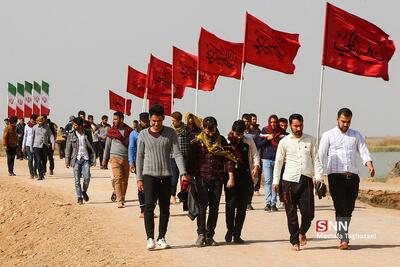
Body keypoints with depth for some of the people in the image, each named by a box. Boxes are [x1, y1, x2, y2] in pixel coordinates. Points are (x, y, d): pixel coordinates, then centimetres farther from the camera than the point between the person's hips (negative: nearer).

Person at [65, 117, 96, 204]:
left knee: (87, 177, -11)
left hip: (85, 159, 0)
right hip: (76, 159, 0)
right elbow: (68, 149, 4)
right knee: (77, 180, -2)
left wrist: (93, 160, 3)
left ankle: (84, 191, 16)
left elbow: (91, 148, 8)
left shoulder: (87, 135, 4)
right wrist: (67, 161, -1)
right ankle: (79, 197, 8)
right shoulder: (71, 135, 3)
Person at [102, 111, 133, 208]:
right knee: (118, 178, -12)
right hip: (115, 157, -2)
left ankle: (122, 198, 17)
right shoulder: (111, 131, 4)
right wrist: (105, 159, 13)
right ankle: (120, 201, -15)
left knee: (125, 180, 5)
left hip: (127, 158, 2)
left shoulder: (129, 131, 6)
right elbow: (107, 146, 11)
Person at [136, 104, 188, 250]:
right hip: (149, 175, -1)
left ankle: (161, 238, 13)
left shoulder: (170, 133, 3)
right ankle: (150, 238, -12)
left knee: (165, 208, 4)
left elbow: (177, 154, 0)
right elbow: (139, 157, 6)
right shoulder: (143, 135, 2)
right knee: (149, 205, -14)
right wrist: (139, 178, 2)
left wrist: (183, 173, -11)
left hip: (166, 175, 2)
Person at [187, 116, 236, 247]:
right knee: (202, 206, -11)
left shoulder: (222, 141, 7)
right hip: (202, 178, -2)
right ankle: (201, 234, -8)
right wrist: (189, 177, -1)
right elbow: (191, 160, 3)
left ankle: (209, 236, 9)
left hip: (217, 179, 2)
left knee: (214, 208, 3)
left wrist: (231, 177, -2)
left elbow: (228, 159, 5)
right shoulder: (197, 142, 1)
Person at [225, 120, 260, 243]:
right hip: (231, 176, -3)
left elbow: (255, 154, 12)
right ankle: (230, 229, 6)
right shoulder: (227, 142, -1)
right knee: (231, 203, -13)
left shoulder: (249, 141, 8)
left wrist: (256, 166, -7)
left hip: (245, 177, 3)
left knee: (242, 206, 4)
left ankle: (237, 234, 11)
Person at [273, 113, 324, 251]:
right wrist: (276, 181, 6)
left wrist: (318, 176, -1)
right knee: (291, 214, 1)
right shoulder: (284, 142, 5)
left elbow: (316, 159, 10)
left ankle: (302, 232, 24)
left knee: (308, 212, -4)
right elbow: (278, 162, 10)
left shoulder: (310, 140, 9)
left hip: (306, 179, 1)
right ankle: (295, 241, 12)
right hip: (289, 180, -1)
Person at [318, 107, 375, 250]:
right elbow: (321, 156, 2)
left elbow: (363, 151, 4)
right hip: (336, 176, -3)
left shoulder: (357, 135, 15)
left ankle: (342, 233, 22)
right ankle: (343, 239, -11)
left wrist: (369, 164, -16)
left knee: (349, 209, 6)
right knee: (340, 208, -10)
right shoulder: (328, 135, 6)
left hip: (352, 176, 3)